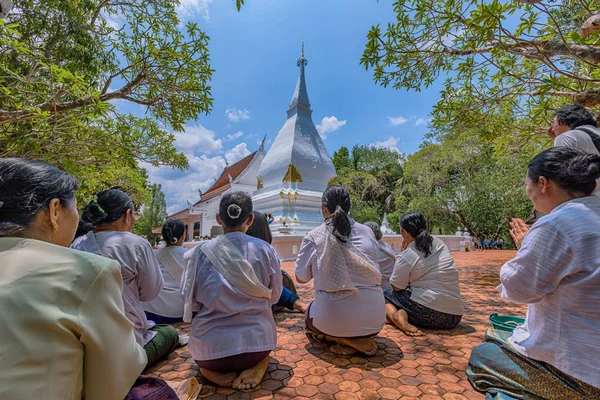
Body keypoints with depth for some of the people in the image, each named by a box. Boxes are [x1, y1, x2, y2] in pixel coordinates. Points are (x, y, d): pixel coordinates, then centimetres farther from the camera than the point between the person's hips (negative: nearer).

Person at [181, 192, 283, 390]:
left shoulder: (200, 252, -9)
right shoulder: (266, 250, -8)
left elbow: (189, 300, 2)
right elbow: (274, 296, 4)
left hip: (210, 348, 1)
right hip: (257, 343, 0)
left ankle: (214, 371, 6)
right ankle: (257, 365, 5)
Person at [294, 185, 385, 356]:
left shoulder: (313, 237, -9)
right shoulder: (367, 232, -1)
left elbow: (301, 277, 2)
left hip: (333, 320, -3)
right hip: (375, 321, 4)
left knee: (310, 313, 30)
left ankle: (347, 341, 3)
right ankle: (363, 338, 6)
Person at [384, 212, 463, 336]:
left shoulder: (406, 256, -10)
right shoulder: (439, 243, 7)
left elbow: (396, 287, 0)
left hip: (427, 311, -7)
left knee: (385, 295, 13)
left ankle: (397, 317, -16)